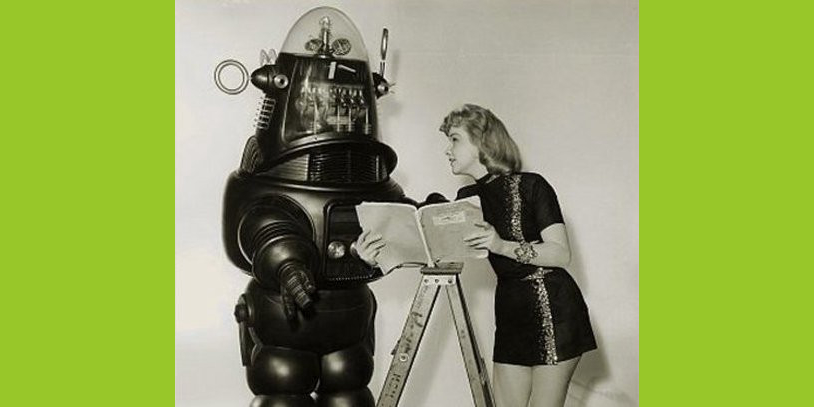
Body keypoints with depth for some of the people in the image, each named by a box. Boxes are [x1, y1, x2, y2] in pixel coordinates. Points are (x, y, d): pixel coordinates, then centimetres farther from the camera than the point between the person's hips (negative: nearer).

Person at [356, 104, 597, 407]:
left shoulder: (530, 186, -8)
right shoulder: (467, 199, 9)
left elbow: (562, 254, -13)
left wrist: (503, 246, -27)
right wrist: (381, 254, -15)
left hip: (552, 309, -6)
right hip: (510, 312, 6)